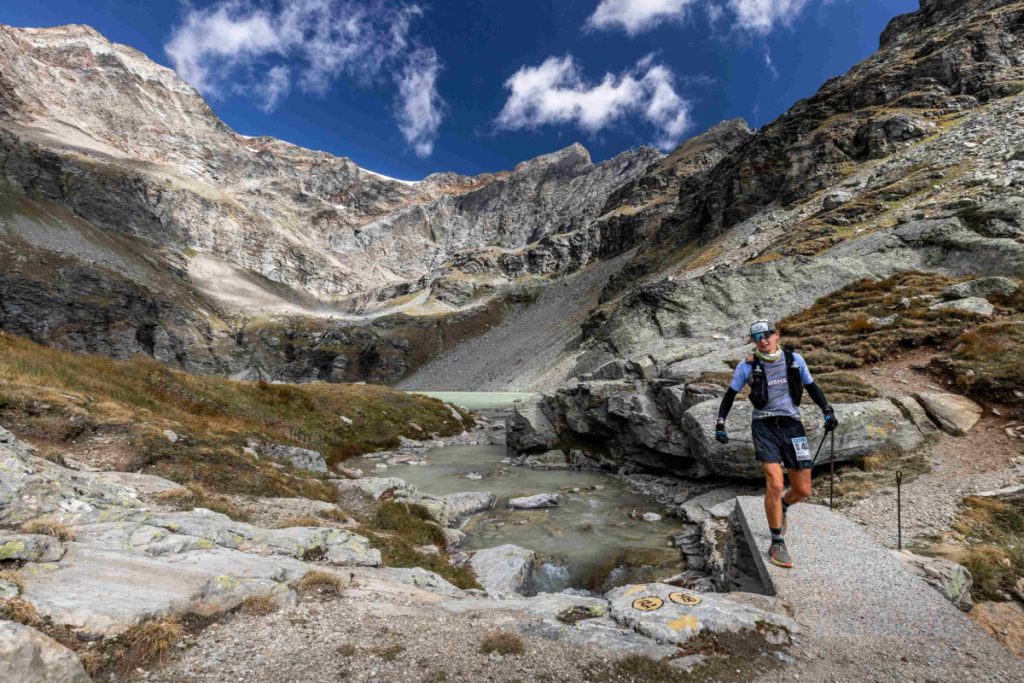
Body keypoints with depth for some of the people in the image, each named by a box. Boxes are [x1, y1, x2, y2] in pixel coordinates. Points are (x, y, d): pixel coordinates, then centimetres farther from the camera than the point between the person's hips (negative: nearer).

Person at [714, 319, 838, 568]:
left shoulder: (795, 360, 2)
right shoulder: (747, 366, -4)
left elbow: (812, 387, 15)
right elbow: (730, 395, 4)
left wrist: (828, 411, 3)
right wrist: (720, 424, -3)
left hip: (792, 426, 3)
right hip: (765, 427, -3)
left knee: (803, 490, 6)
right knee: (775, 485, -15)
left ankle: (781, 508, 42)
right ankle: (777, 544, 2)